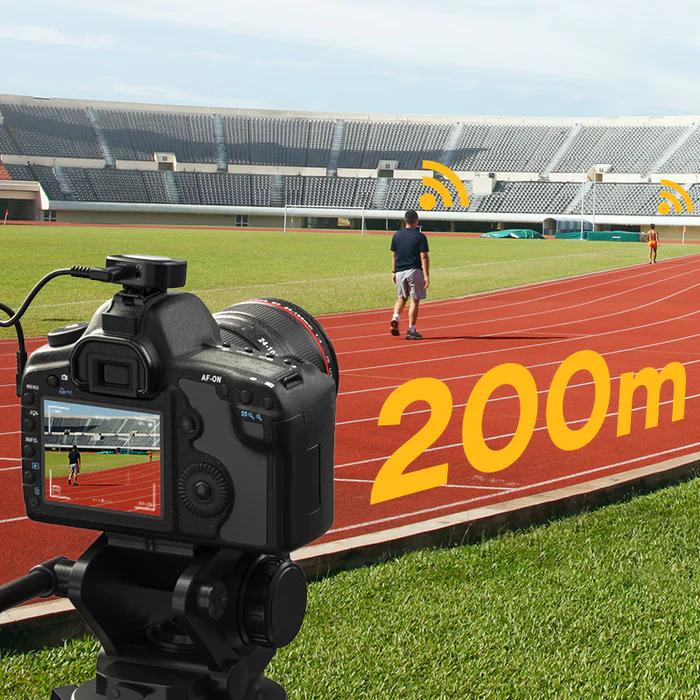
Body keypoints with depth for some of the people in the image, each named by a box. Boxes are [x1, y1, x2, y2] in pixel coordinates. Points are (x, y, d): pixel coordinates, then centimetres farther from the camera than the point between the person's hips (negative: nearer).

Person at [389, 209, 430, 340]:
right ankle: (411, 330, 3)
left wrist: (395, 272, 19)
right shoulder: (420, 236, -8)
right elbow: (424, 257, -11)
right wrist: (426, 276, -11)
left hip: (400, 272, 4)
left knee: (402, 297, 21)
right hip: (414, 271, -4)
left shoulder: (397, 235, 6)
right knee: (414, 300, 3)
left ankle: (395, 318, -3)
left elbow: (394, 255, 11)